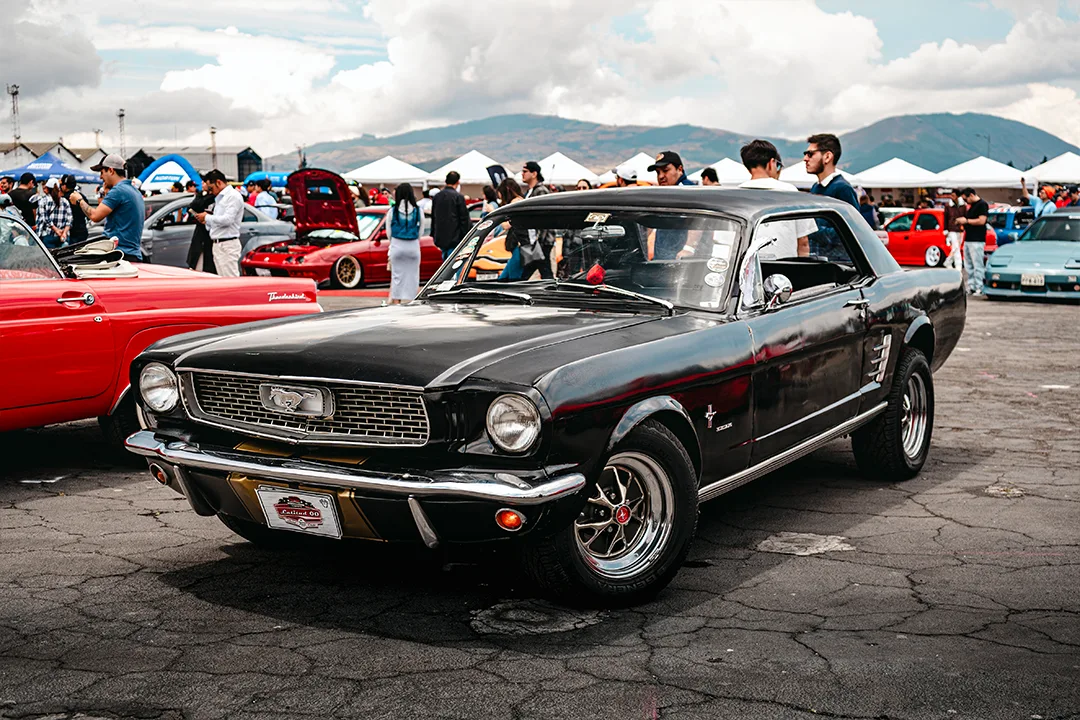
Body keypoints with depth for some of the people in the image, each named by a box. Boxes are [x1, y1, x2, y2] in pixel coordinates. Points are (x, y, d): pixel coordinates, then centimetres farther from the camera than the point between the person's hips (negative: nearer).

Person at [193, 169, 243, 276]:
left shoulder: (233, 196, -9)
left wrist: (207, 217, -9)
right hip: (217, 244, 10)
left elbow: (227, 219, -20)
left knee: (231, 279, -11)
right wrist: (207, 222, 4)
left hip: (228, 244, -10)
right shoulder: (219, 197, 20)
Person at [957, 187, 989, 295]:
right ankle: (971, 286, 11)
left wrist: (966, 221, -12)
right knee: (968, 266, 8)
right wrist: (962, 222, 10)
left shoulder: (982, 204, -9)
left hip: (977, 240, -10)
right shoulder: (972, 206, 20)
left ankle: (979, 288, -9)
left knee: (978, 265, -9)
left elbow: (981, 221, -18)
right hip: (968, 239, 10)